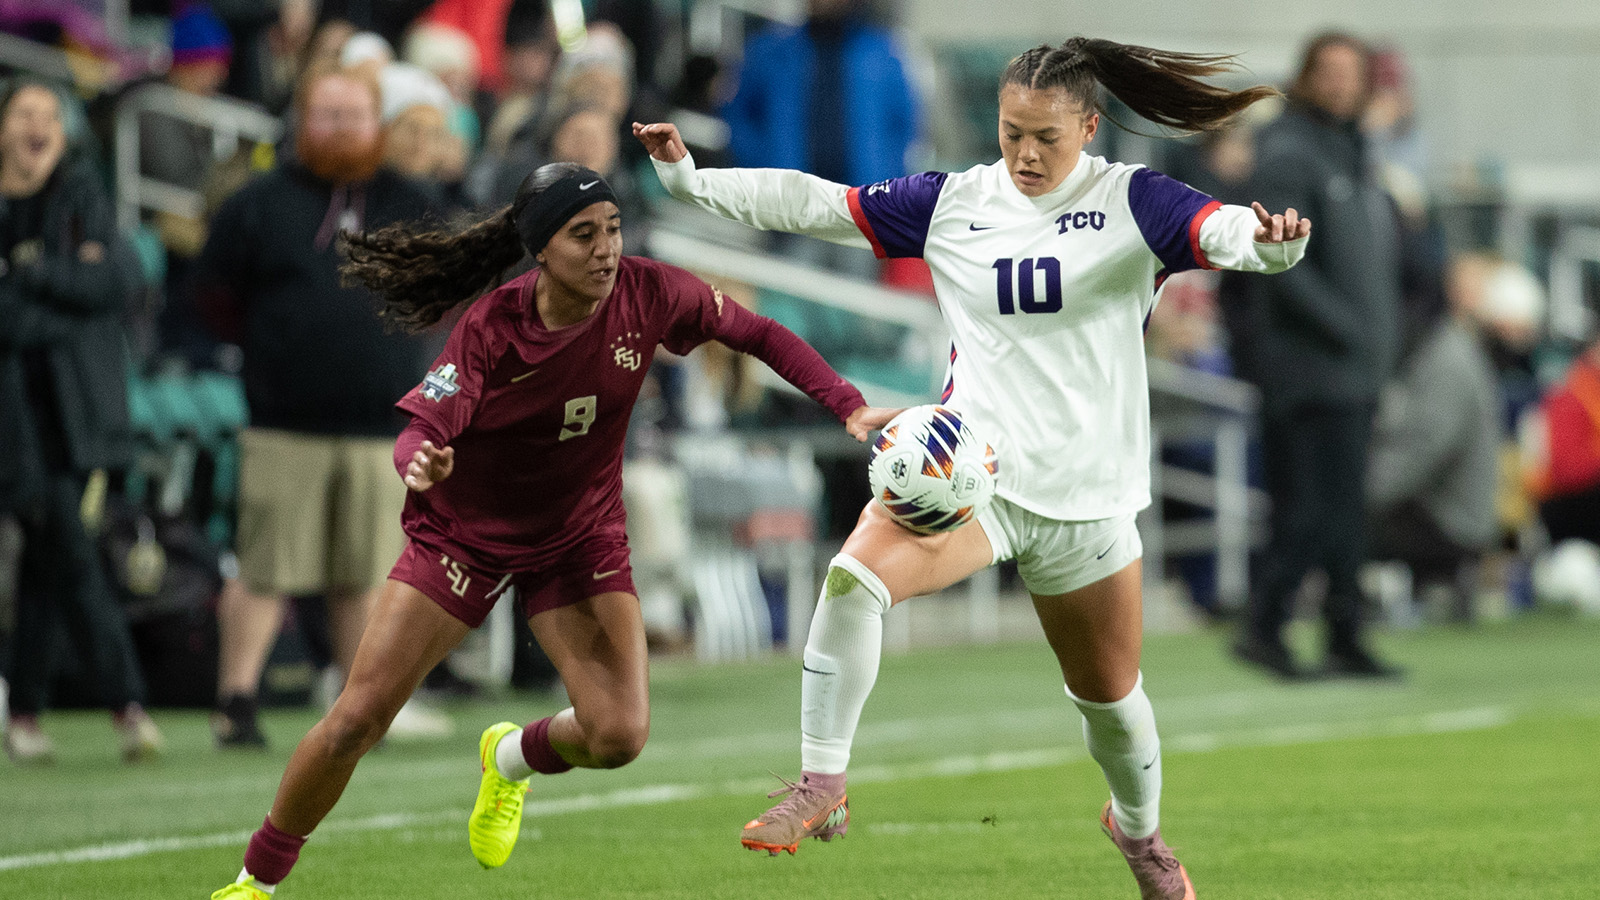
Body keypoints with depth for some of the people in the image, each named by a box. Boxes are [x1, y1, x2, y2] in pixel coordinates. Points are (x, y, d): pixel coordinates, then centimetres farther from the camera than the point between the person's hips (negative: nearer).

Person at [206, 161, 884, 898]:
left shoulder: (646, 295, -17)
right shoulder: (491, 328, -24)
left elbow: (757, 334, -5)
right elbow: (420, 430, -28)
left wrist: (847, 404, -14)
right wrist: (419, 465, -52)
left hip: (580, 538, 2)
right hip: (465, 533, -2)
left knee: (618, 736, -14)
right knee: (356, 720, -8)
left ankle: (513, 757, 22)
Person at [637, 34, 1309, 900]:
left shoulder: (1131, 202, -4)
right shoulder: (952, 203, 3)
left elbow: (1220, 228, -21)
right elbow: (816, 203, 4)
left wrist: (1268, 238, -45)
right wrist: (689, 178, -5)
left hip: (1086, 491, 0)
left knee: (1110, 693, 13)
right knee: (855, 575, -29)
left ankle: (1138, 827, 45)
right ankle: (821, 787, -21)